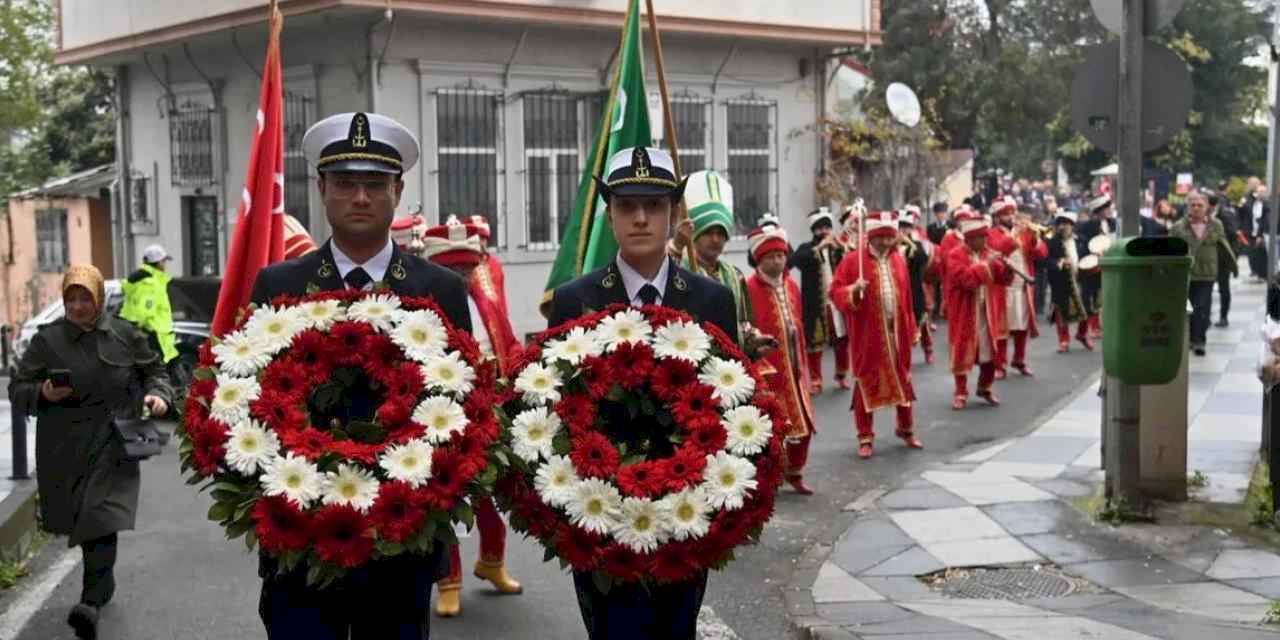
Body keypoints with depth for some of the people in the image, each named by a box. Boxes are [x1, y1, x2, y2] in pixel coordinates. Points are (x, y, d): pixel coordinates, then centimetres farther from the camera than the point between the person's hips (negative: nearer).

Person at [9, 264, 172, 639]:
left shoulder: (125, 335, 3)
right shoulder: (47, 340, 2)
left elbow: (154, 370, 14)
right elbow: (17, 390, 3)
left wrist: (157, 394, -7)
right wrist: (42, 394, -19)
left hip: (112, 445, -1)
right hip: (66, 449, 2)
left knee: (103, 519, -14)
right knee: (84, 520, 12)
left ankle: (92, 601, -15)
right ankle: (103, 584, 34)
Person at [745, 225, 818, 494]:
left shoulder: (791, 286, 9)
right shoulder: (749, 289, -14)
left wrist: (803, 363, 15)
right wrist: (760, 367, -19)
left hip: (794, 367, 7)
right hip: (766, 369, -7)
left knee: (803, 423, 13)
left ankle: (794, 473, 31)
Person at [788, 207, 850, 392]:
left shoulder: (838, 247, 8)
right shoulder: (807, 248, 1)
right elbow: (792, 261, -20)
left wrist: (841, 248, -15)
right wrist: (819, 248, -23)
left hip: (837, 301, 2)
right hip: (815, 304, -2)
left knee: (842, 339, 5)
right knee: (814, 342, 0)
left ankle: (842, 375, 23)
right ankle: (816, 381, 8)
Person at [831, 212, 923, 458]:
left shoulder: (898, 260, 8)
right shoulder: (853, 260, -7)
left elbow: (906, 296, 11)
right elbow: (836, 292, -9)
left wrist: (911, 328, 10)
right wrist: (853, 290, -28)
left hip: (897, 331, 5)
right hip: (868, 334, -5)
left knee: (903, 380, 14)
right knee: (867, 383, 3)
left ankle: (906, 429, 30)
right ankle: (866, 437, 11)